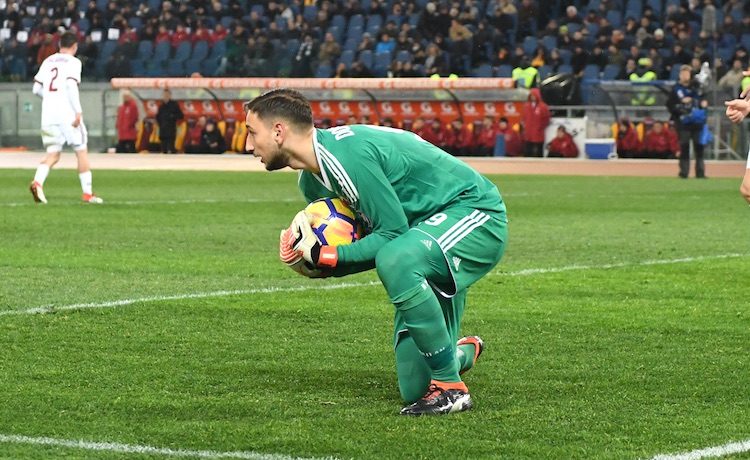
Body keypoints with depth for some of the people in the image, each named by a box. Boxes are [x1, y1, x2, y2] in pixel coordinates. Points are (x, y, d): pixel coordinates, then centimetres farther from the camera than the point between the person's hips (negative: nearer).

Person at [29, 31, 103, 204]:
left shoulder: (48, 61, 15)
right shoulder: (73, 62, -2)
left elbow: (37, 89, 14)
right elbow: (71, 85, -17)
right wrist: (78, 111, -17)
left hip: (48, 113, 5)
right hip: (67, 112, -5)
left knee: (53, 154, 8)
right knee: (82, 151, 5)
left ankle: (37, 182, -18)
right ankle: (87, 193, 5)